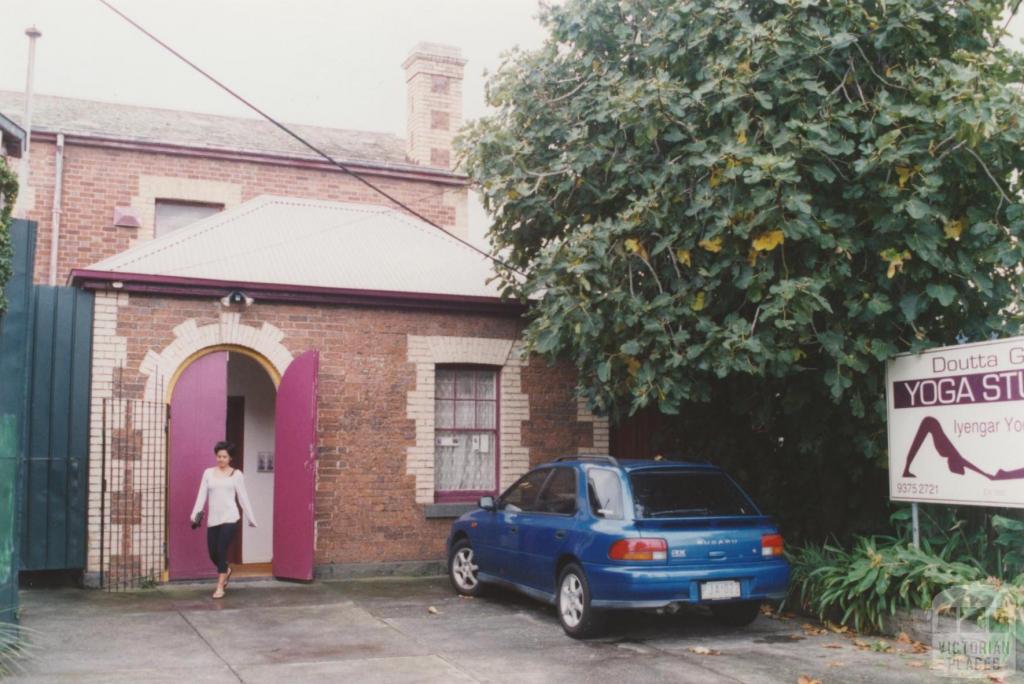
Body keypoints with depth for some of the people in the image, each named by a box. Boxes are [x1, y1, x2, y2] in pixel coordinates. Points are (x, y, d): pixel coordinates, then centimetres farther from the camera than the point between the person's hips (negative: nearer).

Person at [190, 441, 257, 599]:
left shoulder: (236, 474, 3)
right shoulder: (208, 473, 9)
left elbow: (243, 497, 5)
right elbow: (202, 495, 4)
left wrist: (251, 518, 6)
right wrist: (195, 514, -8)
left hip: (229, 518, -3)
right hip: (213, 519, 3)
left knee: (221, 551, -10)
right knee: (213, 553, 6)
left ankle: (220, 587, 1)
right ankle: (226, 570, 38)